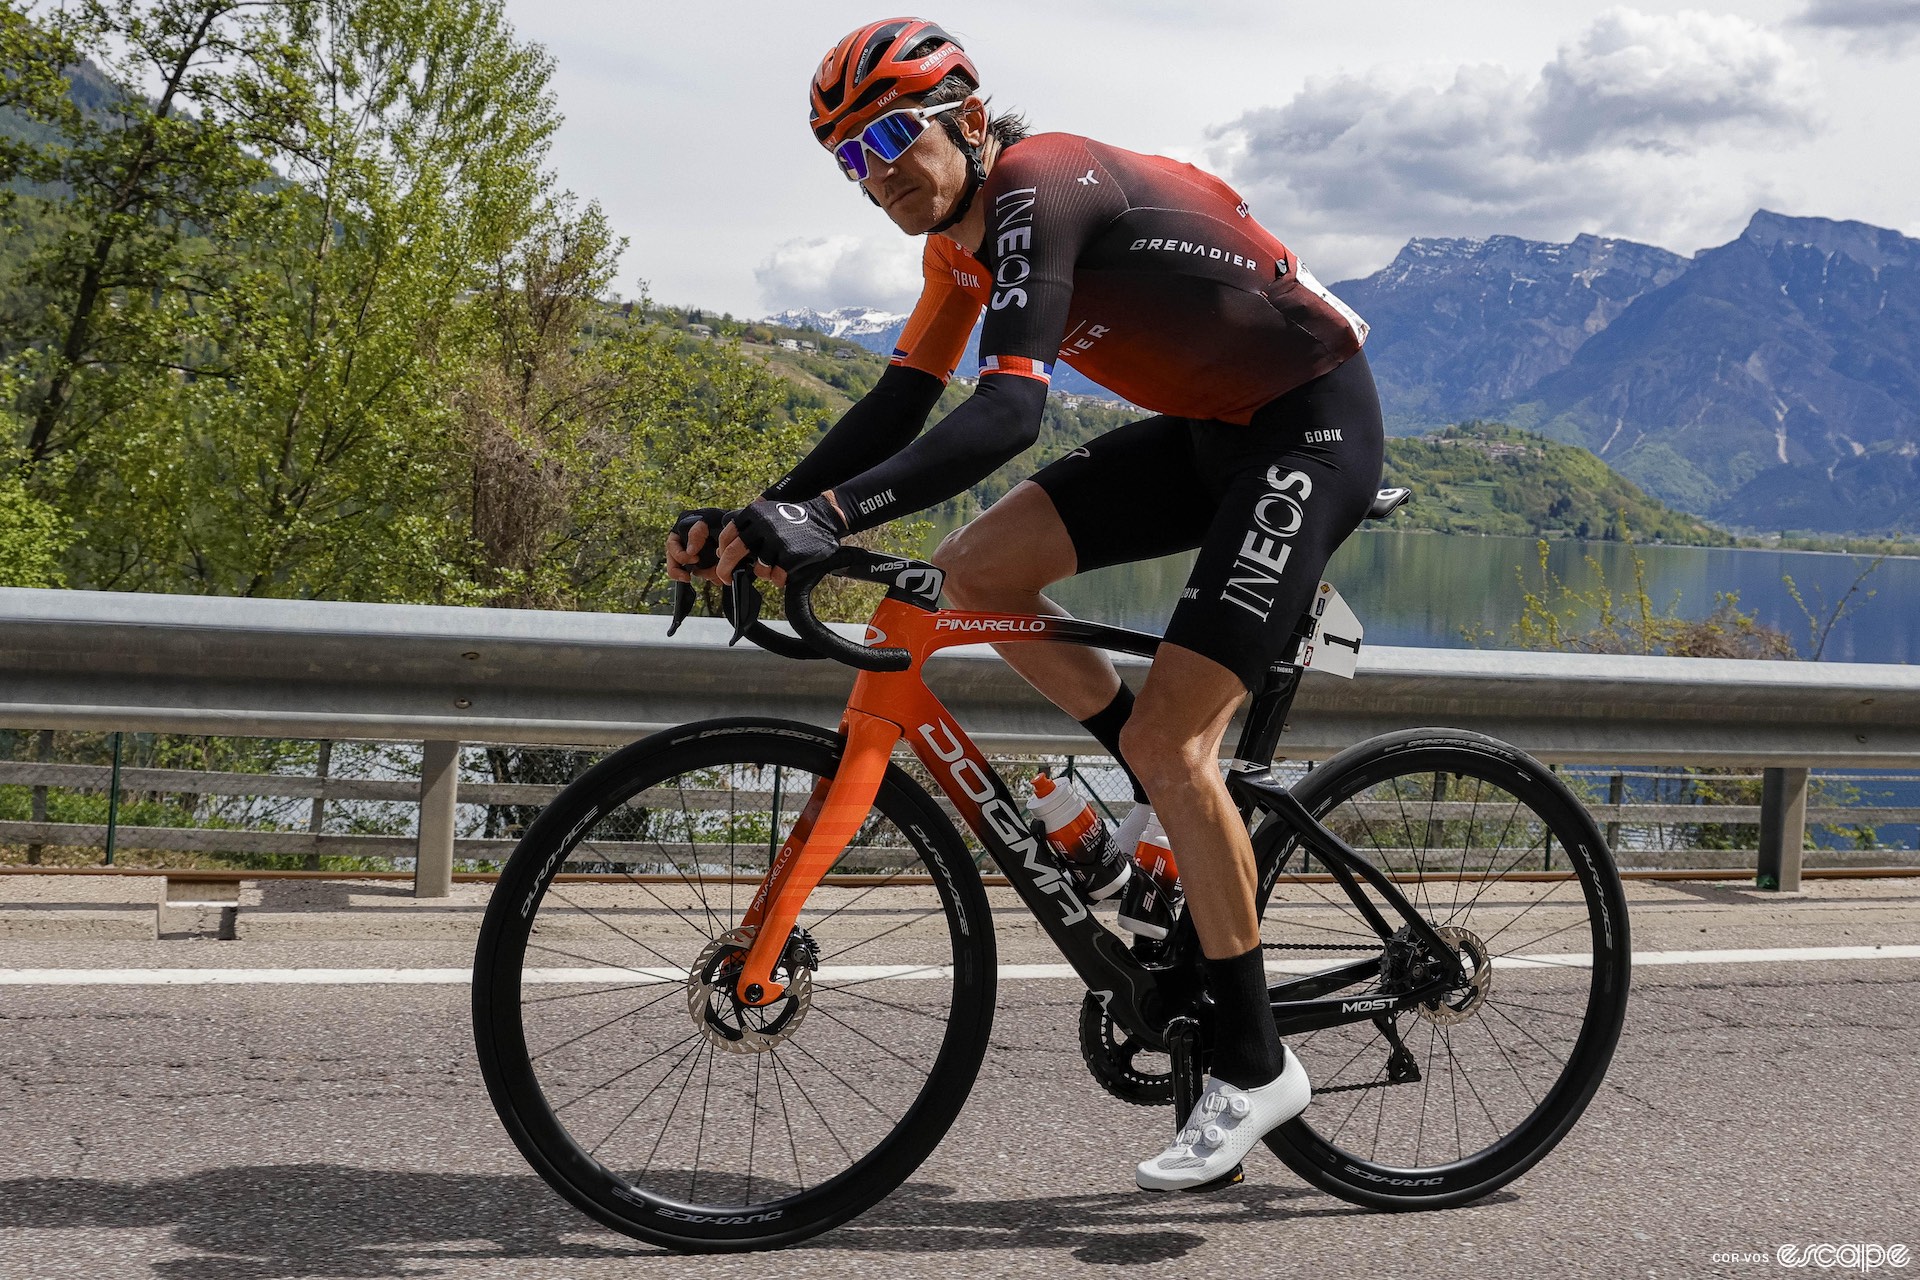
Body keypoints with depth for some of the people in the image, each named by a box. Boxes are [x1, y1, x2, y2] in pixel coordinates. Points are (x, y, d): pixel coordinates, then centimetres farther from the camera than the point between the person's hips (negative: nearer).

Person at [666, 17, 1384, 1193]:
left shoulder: (1036, 190, -23)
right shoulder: (963, 235, 6)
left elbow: (1009, 411, -36)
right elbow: (901, 405, 6)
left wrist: (830, 514, -46)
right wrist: (758, 516, -5)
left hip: (1313, 423, -9)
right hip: (1207, 428, 9)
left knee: (1169, 739, -16)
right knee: (973, 575, -4)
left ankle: (1254, 1063, -3)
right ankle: (1193, 815, 10)